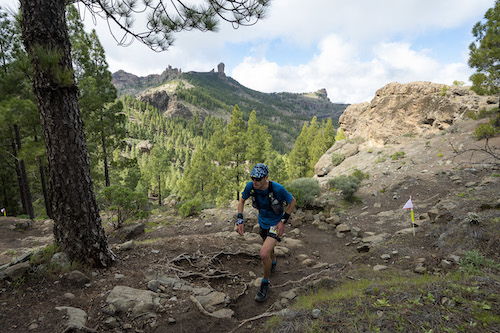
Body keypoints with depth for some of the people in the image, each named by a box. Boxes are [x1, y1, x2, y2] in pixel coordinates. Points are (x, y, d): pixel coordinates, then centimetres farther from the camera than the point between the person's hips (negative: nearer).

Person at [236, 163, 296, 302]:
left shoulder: (277, 188, -33)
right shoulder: (250, 186, -21)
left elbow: (292, 201, -14)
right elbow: (241, 200, -2)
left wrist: (283, 221, -16)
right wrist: (240, 220, -12)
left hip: (276, 224, -5)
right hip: (263, 221, 5)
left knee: (264, 254, -19)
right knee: (267, 246, 29)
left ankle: (265, 283, 7)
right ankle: (273, 262, 64)